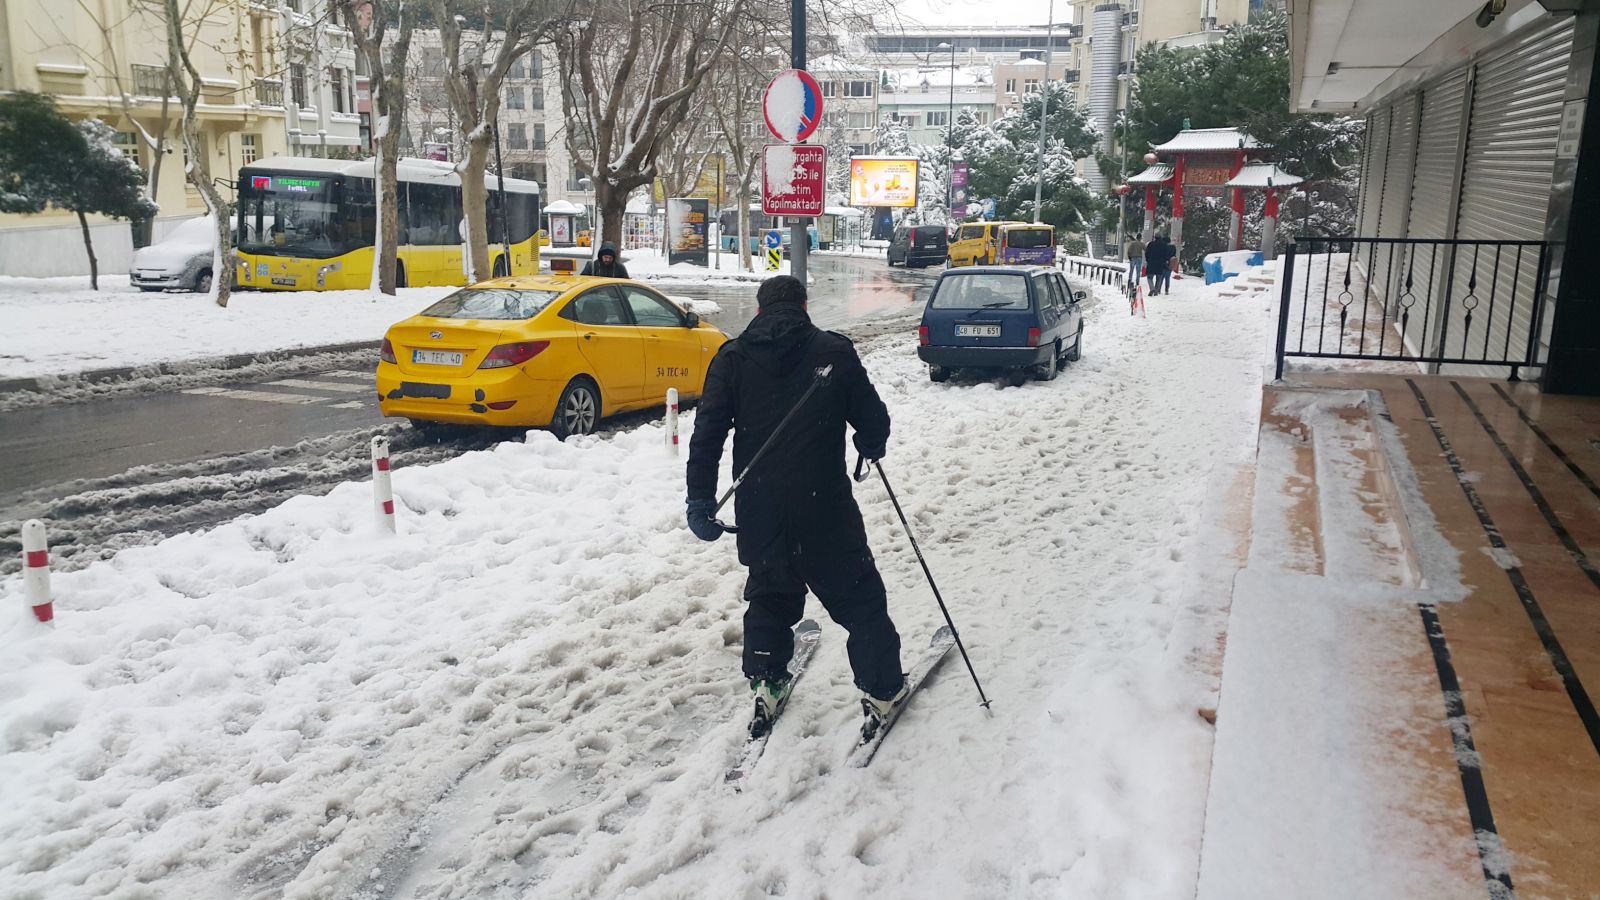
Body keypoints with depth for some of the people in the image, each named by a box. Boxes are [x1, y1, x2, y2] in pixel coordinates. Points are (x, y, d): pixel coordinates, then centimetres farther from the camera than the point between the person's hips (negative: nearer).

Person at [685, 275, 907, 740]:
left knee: (769, 596, 22)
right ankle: (881, 692, 17)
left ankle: (766, 689, 25)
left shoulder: (733, 357, 2)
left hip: (758, 511, 3)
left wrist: (700, 501, -3)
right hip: (825, 509, -3)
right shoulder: (834, 352, -2)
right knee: (859, 599, 12)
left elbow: (707, 434, -5)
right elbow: (874, 423, 2)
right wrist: (871, 449, 24)